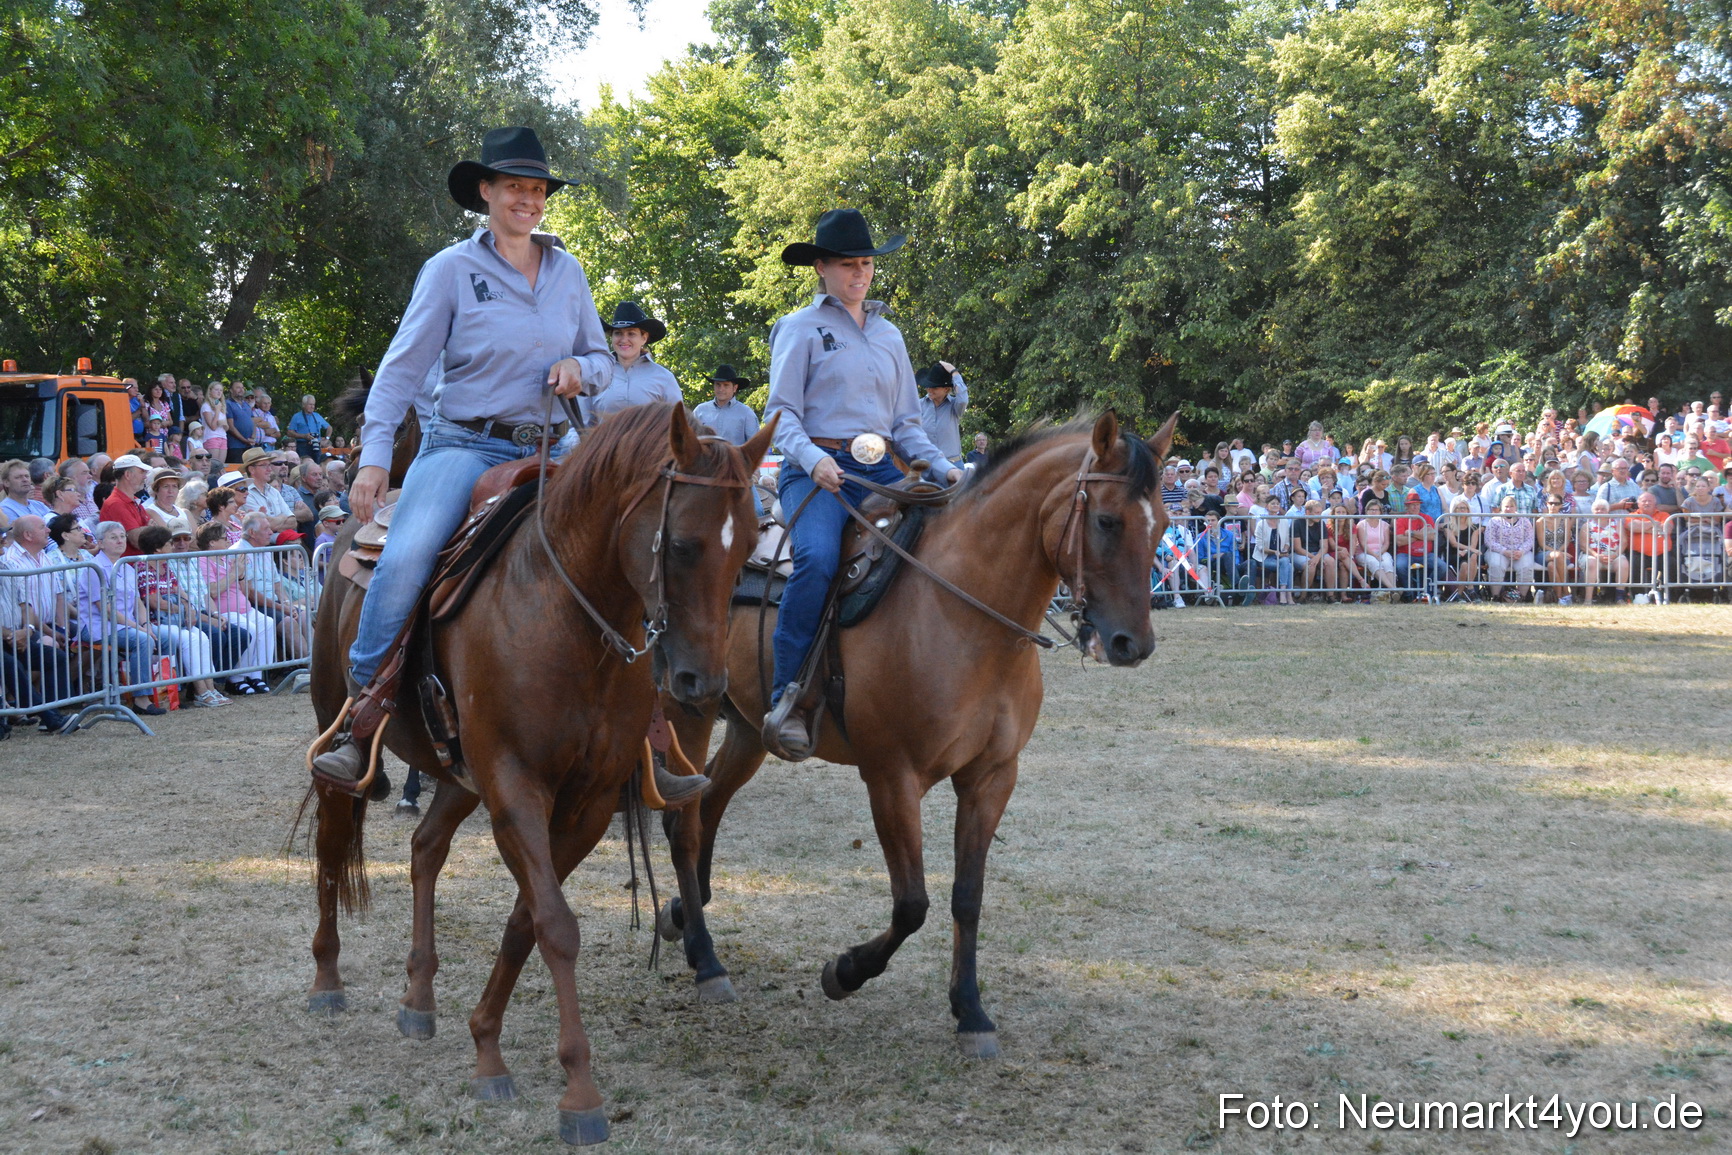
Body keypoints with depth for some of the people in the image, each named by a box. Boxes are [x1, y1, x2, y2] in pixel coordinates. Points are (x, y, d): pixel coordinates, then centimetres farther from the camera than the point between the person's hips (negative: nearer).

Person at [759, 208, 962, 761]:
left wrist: (943, 468, 4)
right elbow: (781, 413, -2)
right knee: (818, 558, -34)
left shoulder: (889, 335, 22)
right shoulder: (801, 328, 7)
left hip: (882, 471, 5)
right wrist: (813, 460, -22)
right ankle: (788, 696, -28)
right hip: (818, 470, -5)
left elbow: (906, 422, 22)